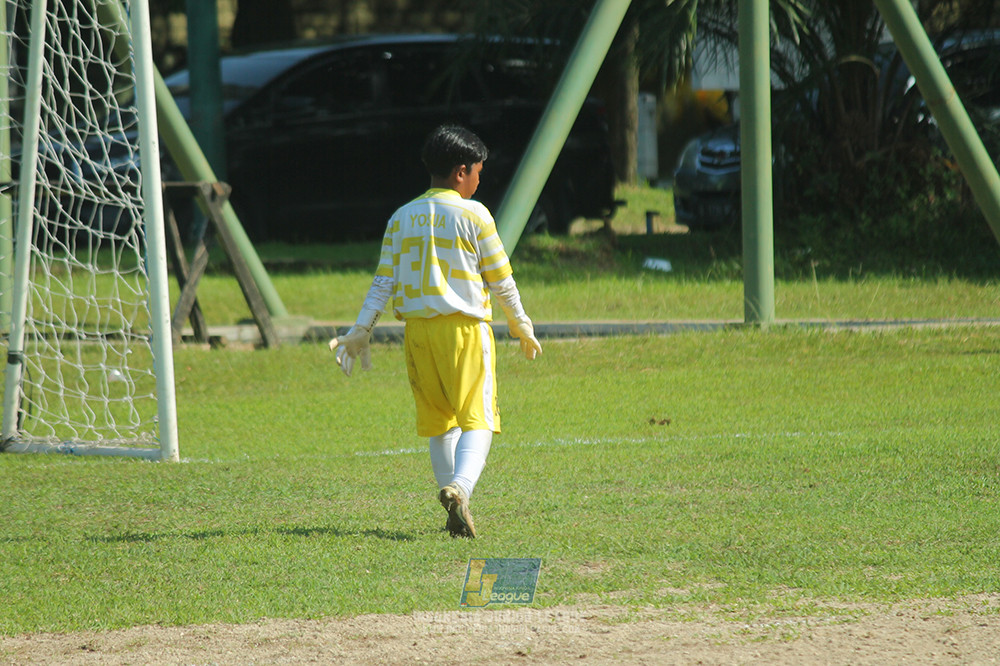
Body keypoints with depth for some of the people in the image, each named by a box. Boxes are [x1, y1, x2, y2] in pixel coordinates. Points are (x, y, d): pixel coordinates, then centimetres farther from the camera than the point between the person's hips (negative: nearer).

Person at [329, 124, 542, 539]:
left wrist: (361, 331, 8)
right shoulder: (473, 215, -3)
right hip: (465, 328, -5)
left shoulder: (401, 218, 9)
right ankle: (460, 487, -32)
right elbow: (501, 281, 1)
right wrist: (522, 328, 13)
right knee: (477, 419, -6)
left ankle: (456, 516, 16)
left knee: (438, 422, 14)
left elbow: (383, 282, 5)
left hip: (418, 330, 5)